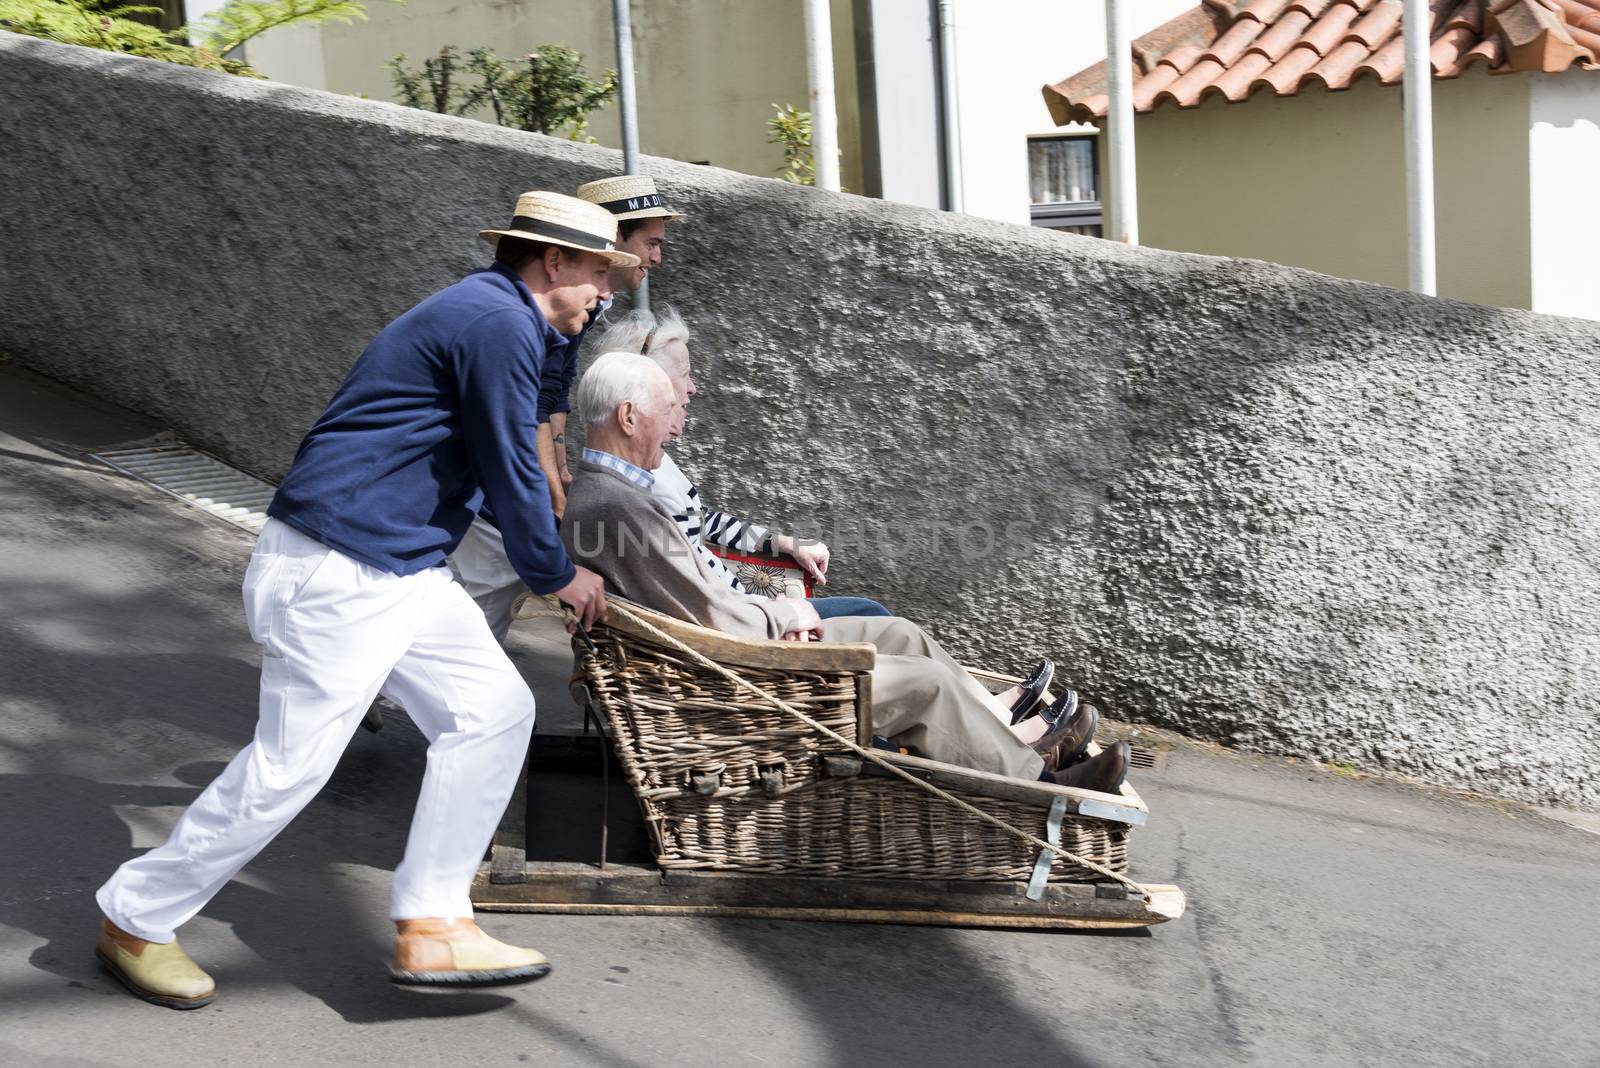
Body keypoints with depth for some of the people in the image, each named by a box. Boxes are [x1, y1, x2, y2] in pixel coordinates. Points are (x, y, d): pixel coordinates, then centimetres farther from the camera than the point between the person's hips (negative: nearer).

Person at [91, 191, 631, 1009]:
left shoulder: (487, 317, 18)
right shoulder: (499, 325, -15)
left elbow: (489, 469, 28)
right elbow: (510, 475, -12)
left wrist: (550, 560, 32)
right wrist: (557, 576, 3)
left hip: (403, 574, 11)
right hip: (335, 574, -11)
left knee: (495, 710, 4)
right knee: (291, 764, -4)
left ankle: (430, 926, 7)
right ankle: (135, 920, 14)